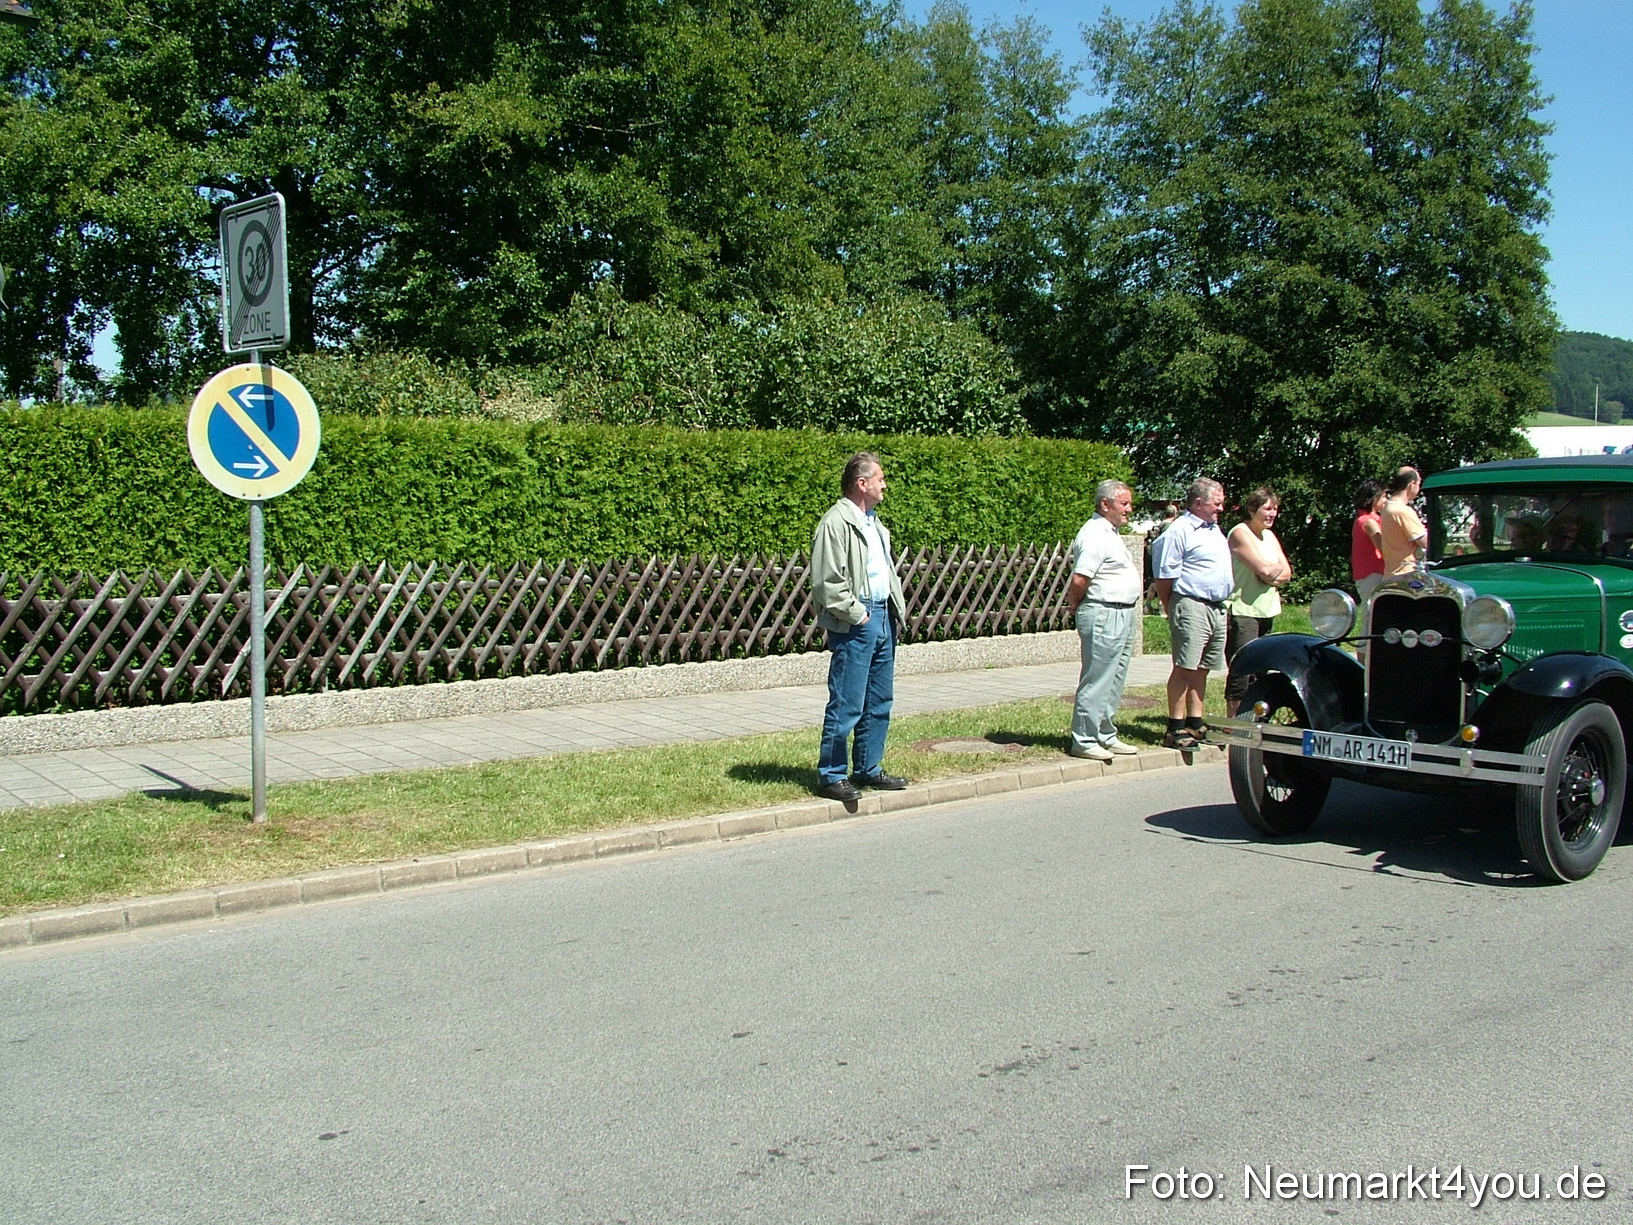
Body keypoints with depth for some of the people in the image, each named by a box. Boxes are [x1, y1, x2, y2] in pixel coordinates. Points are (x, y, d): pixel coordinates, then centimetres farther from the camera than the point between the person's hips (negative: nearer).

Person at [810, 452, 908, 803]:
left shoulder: (873, 523, 18)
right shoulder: (836, 523, -12)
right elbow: (827, 582, -18)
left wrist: (896, 609, 13)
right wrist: (857, 615, -15)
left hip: (883, 618, 9)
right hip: (854, 626, -9)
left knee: (880, 702, 14)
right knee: (846, 704, -6)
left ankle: (868, 770, 24)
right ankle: (831, 776, 2)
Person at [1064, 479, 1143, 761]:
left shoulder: (1110, 533, 17)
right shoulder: (1094, 535, -16)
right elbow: (1079, 581, -22)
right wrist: (1074, 606, -5)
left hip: (1122, 615, 10)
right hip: (1103, 616, -10)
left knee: (1114, 683, 15)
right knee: (1097, 682, -6)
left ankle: (1105, 736, 24)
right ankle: (1084, 741, 0)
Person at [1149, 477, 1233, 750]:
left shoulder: (1215, 529, 19)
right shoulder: (1180, 531, -10)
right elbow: (1164, 575, -12)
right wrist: (1171, 609, -6)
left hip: (1218, 608, 9)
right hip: (1192, 607, -9)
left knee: (1201, 669, 12)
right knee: (1184, 668, -7)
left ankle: (1195, 723, 19)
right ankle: (1175, 729, -5)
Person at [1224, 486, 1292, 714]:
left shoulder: (1269, 536, 17)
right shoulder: (1240, 533, -9)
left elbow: (1286, 573, 9)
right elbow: (1264, 569, -18)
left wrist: (1272, 574, -10)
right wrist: (1277, 569, 2)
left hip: (1267, 612, 8)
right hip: (1242, 612, -8)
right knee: (1242, 671, -10)